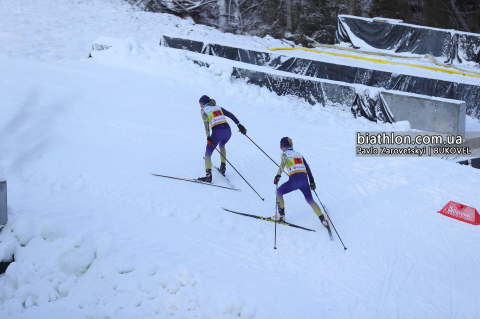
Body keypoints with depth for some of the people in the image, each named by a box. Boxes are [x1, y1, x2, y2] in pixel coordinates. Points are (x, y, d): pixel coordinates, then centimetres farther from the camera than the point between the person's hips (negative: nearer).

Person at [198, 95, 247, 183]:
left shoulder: (203, 110, 9)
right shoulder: (218, 107, 25)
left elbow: (206, 122, -8)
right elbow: (230, 115, 16)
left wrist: (208, 136, -14)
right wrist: (239, 125, 14)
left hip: (217, 132, -5)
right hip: (227, 130, 5)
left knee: (208, 153, 6)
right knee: (221, 145, 36)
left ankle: (208, 174, -10)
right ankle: (223, 167, 30)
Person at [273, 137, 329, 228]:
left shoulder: (284, 154, 11)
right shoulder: (299, 154, 26)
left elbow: (283, 164, -12)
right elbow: (307, 168, 23)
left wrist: (278, 176, -18)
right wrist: (312, 181, 27)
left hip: (294, 180, -4)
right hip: (304, 179, 5)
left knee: (279, 192, 19)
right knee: (310, 200, 20)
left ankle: (281, 216, 14)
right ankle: (322, 219, 11)